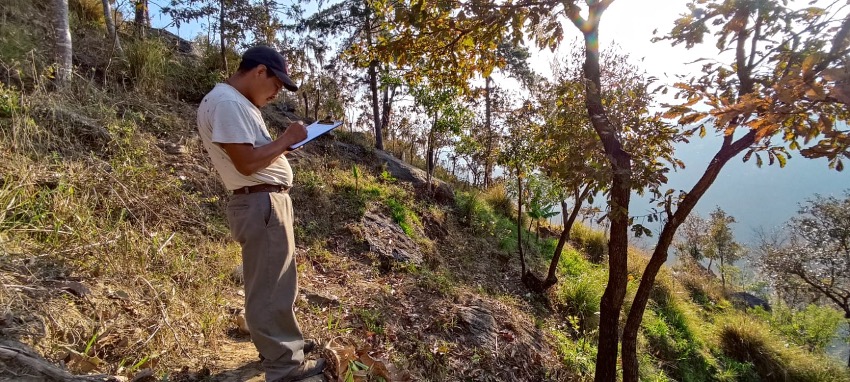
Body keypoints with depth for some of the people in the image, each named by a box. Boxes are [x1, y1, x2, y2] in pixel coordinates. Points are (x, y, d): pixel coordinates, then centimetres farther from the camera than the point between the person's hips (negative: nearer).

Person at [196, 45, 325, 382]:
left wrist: (283, 143, 5)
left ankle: (280, 344, 37)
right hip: (262, 205, -11)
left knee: (269, 283, 21)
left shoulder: (238, 102, 17)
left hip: (268, 201, 11)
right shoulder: (226, 102, -17)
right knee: (272, 287, -1)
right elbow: (246, 162, -23)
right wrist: (286, 139, -12)